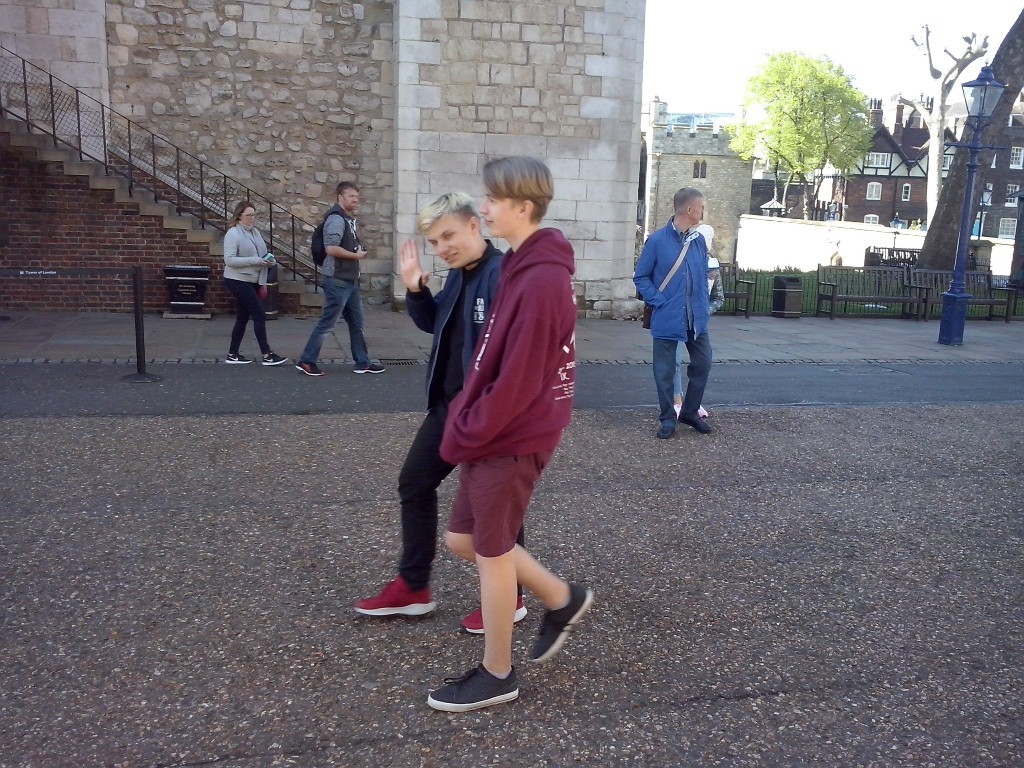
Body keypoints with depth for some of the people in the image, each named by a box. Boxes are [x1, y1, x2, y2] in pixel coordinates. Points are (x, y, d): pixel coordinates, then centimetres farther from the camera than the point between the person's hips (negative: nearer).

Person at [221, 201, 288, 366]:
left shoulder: (255, 232, 10)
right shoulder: (233, 233, -12)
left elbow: (260, 255, 20)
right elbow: (229, 259, -20)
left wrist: (269, 260, -1)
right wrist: (255, 261, -24)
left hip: (252, 281, 8)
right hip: (238, 281, -8)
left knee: (243, 318, 11)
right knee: (259, 315, -9)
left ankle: (233, 354, 20)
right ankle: (267, 355, -5)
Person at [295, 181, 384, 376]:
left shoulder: (349, 219, 15)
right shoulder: (336, 219, -15)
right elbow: (331, 248, -27)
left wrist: (359, 250, 5)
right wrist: (356, 256, -15)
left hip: (350, 280, 10)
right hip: (337, 281, -10)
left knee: (356, 323, 13)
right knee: (327, 323, -3)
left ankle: (362, 362, 20)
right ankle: (306, 361, 6)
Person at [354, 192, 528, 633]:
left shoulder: (504, 275, -21)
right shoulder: (458, 275, 8)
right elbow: (434, 325, 20)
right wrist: (415, 289, 4)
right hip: (448, 405, 10)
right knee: (414, 483, 16)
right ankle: (412, 588, 30)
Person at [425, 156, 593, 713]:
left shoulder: (540, 281, -23)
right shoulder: (523, 268, 9)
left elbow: (517, 382, -23)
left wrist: (463, 434, -14)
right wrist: (465, 418, 10)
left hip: (512, 440, -9)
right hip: (497, 433, 9)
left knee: (490, 551, 5)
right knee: (463, 539, 19)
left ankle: (497, 675, 24)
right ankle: (561, 599, 34)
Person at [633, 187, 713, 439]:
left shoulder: (699, 240, 5)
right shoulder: (657, 241, -10)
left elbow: (703, 277, 15)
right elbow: (640, 277, -4)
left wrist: (705, 305, 6)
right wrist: (660, 302, -12)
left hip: (696, 318, 5)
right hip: (667, 320, -5)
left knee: (702, 364, 11)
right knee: (665, 372, 4)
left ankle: (690, 412, 28)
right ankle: (667, 419, 19)